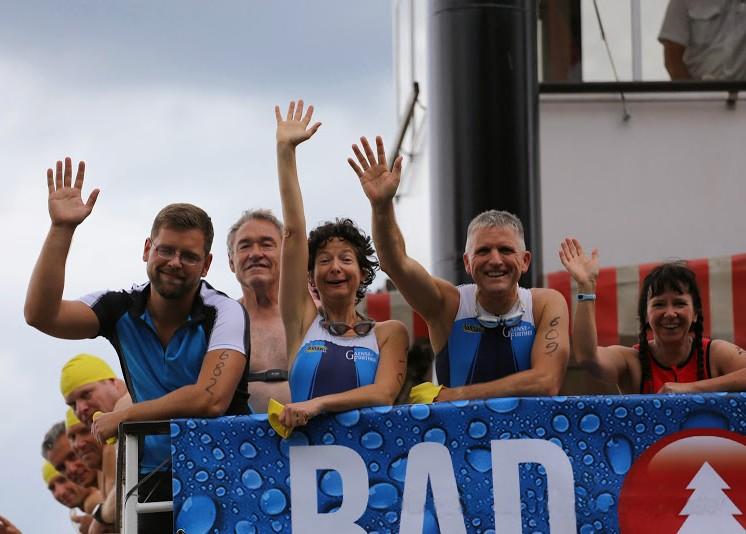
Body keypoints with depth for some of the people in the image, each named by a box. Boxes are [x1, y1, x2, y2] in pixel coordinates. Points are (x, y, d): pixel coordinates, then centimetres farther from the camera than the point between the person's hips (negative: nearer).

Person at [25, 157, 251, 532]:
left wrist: (123, 416, -12)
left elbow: (210, 399, -21)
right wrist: (61, 230, -17)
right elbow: (40, 315, -12)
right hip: (153, 477, 3)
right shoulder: (121, 310, 2)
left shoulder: (224, 314, -9)